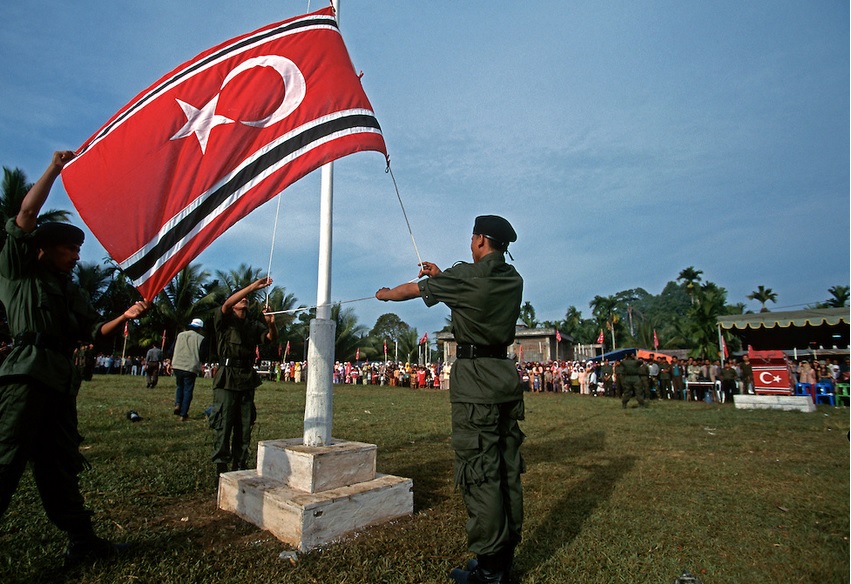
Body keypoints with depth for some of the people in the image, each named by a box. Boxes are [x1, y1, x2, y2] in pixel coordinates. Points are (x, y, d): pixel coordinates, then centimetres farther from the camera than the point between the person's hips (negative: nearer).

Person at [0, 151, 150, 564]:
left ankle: (81, 541, 19)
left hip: (61, 381, 7)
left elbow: (93, 331, 19)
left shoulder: (72, 292, 24)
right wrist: (55, 168, -2)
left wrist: (124, 316, 4)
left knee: (61, 466, 11)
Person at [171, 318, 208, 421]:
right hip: (191, 368, -4)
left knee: (180, 387, 25)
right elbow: (203, 356, -7)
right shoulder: (201, 339, -5)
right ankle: (183, 414, 4)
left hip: (177, 366, 4)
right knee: (188, 390, 5)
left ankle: (177, 404, 5)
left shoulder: (180, 335, 7)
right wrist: (200, 362, 14)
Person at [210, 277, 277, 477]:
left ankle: (240, 467, 19)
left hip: (247, 380, 5)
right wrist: (254, 286, -25)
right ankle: (221, 468, 6)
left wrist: (271, 324, -19)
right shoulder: (225, 320, 3)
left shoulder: (253, 325, 16)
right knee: (223, 426, -3)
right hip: (227, 379, -5)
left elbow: (272, 338, 2)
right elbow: (226, 304, -18)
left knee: (245, 427, 9)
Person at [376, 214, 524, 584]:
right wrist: (440, 276, 34)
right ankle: (506, 554, 25)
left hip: (475, 376, -8)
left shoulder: (467, 274, -9)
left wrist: (387, 294, 24)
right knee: (507, 468, 12)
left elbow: (413, 289, 5)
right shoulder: (513, 279, 10)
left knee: (479, 472, -1)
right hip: (507, 374, 8)